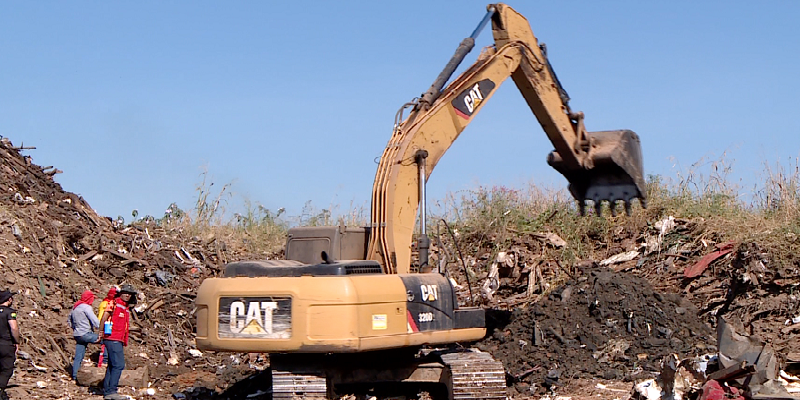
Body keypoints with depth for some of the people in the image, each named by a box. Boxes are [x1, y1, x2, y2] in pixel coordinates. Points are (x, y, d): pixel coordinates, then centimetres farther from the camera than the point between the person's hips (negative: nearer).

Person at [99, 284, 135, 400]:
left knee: (112, 366, 9)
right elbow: (104, 318, -10)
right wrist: (101, 333, -15)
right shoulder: (114, 304, -4)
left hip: (119, 341, 9)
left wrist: (124, 344, 21)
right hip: (112, 339, -9)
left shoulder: (126, 309, 21)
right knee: (118, 365, -15)